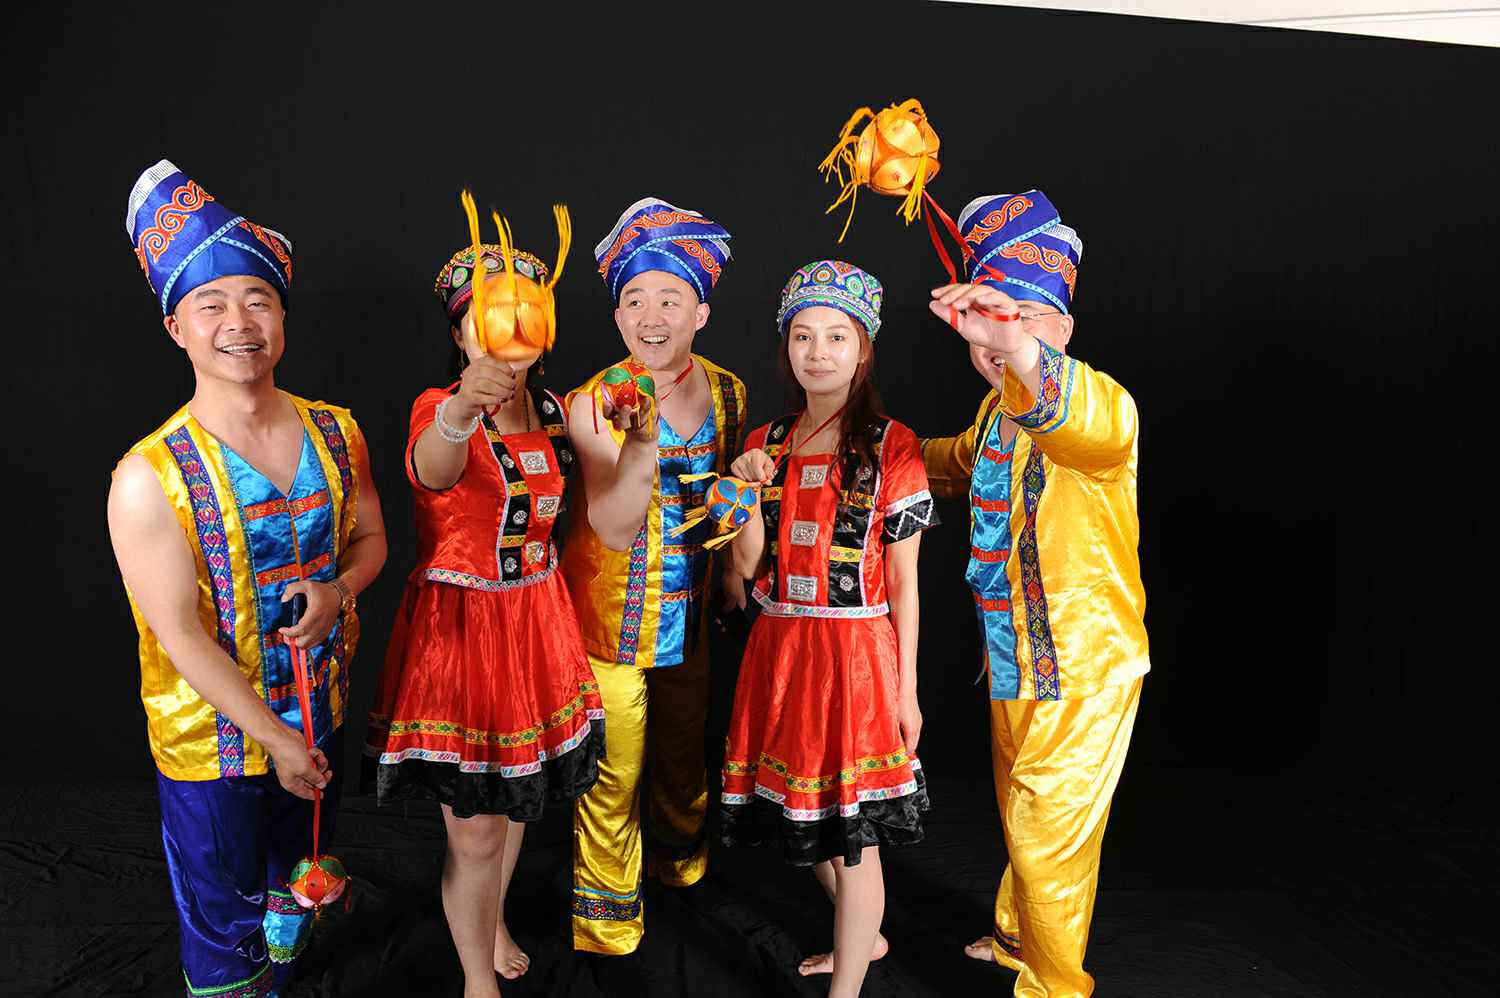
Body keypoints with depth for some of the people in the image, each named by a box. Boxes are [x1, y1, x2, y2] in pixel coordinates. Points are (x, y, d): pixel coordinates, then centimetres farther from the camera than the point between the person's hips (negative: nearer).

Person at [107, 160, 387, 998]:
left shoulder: (336, 434, -6)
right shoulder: (150, 477, -20)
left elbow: (370, 536, 7)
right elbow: (182, 637, -19)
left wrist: (340, 589, -16)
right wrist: (277, 740, -15)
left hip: (322, 713, 5)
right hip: (216, 736, -5)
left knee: (298, 883, 27)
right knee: (223, 922, 15)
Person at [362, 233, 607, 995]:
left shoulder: (557, 411, 2)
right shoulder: (438, 407, -15)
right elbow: (429, 470, -43)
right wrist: (466, 406, -61)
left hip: (538, 618, 5)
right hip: (459, 624, -5)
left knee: (515, 801, 21)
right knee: (475, 831, 3)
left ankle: (494, 921, 49)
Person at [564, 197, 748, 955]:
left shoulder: (728, 393, -3)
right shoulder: (595, 403, -17)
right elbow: (612, 530, -28)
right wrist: (640, 442, -42)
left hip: (689, 614, 5)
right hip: (612, 617, -4)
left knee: (684, 750, 23)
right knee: (612, 774, 6)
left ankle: (681, 858, 52)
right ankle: (607, 917, 30)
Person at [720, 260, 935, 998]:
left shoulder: (892, 446, -5)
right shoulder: (767, 445, 7)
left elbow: (902, 581, -5)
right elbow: (747, 566, 3)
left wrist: (906, 690, -4)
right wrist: (750, 490, -12)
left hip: (858, 651, -5)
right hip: (780, 645, 5)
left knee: (853, 831, 2)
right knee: (805, 820, 17)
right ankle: (864, 937, 43)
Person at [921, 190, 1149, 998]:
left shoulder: (1098, 400, -22)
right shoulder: (1000, 406, 6)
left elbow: (1095, 424, -50)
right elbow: (963, 462, 29)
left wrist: (1016, 343, -67)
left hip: (1082, 667, -8)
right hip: (1014, 659, 8)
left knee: (1048, 838, 5)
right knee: (1022, 820, 26)